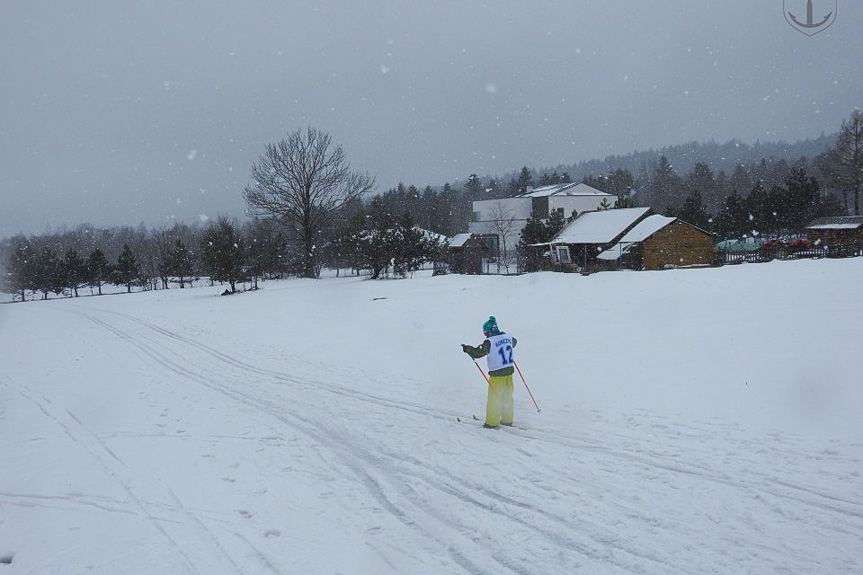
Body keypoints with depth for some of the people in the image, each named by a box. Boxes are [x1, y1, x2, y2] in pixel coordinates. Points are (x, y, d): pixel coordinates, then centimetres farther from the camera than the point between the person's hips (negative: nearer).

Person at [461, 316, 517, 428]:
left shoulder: (490, 342, -17)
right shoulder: (508, 337, 3)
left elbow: (479, 353, -17)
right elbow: (514, 342, 25)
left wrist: (467, 348, -4)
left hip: (497, 374, -7)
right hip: (509, 371, 7)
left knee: (493, 398, 3)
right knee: (507, 396, 17)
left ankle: (492, 422, 6)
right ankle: (507, 419, 26)